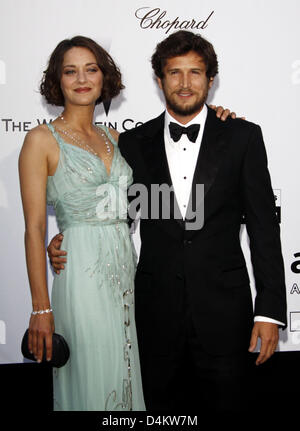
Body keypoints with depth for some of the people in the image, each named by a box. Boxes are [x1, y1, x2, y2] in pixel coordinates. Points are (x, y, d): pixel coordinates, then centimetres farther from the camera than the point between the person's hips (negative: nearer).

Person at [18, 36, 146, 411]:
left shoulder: (112, 137, 11)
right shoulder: (42, 140, -4)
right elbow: (34, 228, -9)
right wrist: (41, 308, -12)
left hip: (125, 270, 6)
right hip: (82, 272, -5)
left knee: (125, 376, 14)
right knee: (90, 383, 3)